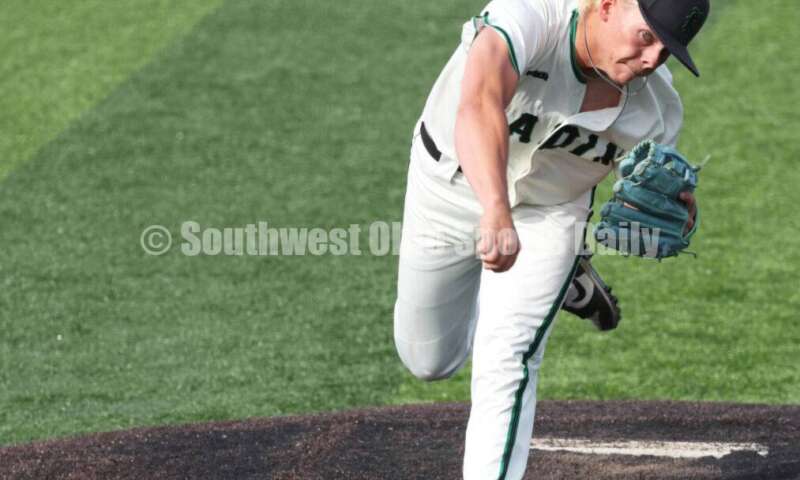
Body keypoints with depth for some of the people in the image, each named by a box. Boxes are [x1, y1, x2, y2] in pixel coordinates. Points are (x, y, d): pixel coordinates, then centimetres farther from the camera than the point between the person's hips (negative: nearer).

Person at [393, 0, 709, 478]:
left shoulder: (658, 111, -24)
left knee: (506, 362, -18)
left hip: (549, 213, 1)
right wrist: (496, 212, -73)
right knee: (430, 360, 17)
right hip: (450, 186, 0)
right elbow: (479, 105, -58)